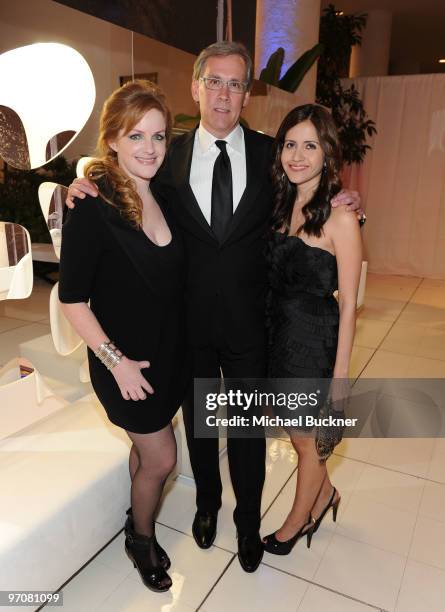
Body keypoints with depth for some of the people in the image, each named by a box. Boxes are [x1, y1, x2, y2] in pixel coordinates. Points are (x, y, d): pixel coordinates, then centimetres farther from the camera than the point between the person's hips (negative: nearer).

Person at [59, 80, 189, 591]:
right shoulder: (92, 208, -19)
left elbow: (172, 278, 6)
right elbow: (72, 300, -16)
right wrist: (115, 361, -18)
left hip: (169, 352, 6)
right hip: (125, 360, -5)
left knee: (146, 450, 21)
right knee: (162, 458, 8)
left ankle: (140, 528, 46)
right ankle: (141, 538, 39)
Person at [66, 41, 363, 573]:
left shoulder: (270, 152, -3)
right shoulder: (170, 155, -2)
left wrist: (344, 204, -10)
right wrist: (83, 192, -13)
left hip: (249, 320, 0)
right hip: (190, 321, 1)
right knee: (197, 419, 20)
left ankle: (248, 519, 42)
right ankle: (207, 501, 50)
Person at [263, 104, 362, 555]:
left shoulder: (339, 218, -17)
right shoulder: (278, 203, 2)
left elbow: (348, 305, -14)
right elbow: (272, 278, 7)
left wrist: (340, 373, -12)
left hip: (315, 340, -6)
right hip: (279, 332, 6)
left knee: (309, 441, 16)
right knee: (299, 434, 23)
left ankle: (296, 523, 41)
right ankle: (324, 494, 52)